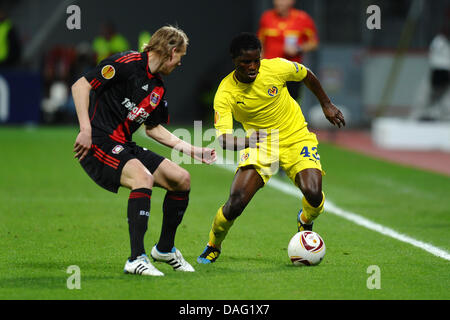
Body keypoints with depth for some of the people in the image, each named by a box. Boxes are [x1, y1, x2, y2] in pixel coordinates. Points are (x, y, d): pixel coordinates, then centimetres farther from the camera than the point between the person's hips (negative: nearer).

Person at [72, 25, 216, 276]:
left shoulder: (159, 88, 14)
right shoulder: (126, 64, -13)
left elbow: (154, 128, 25)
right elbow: (80, 86, -16)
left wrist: (194, 151, 21)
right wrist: (86, 130, -24)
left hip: (124, 147, 9)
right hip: (98, 144, -9)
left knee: (182, 179, 4)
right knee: (144, 178, -32)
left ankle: (165, 248, 22)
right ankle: (136, 259, -31)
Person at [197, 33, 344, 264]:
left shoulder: (276, 67, -16)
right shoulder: (225, 94, -18)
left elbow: (306, 76, 7)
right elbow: (223, 139, -25)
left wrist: (326, 105, 15)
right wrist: (249, 141, -44)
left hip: (296, 139, 0)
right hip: (258, 146, 0)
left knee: (313, 193, -24)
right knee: (235, 203, -19)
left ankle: (305, 221, 15)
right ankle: (213, 247, 12)